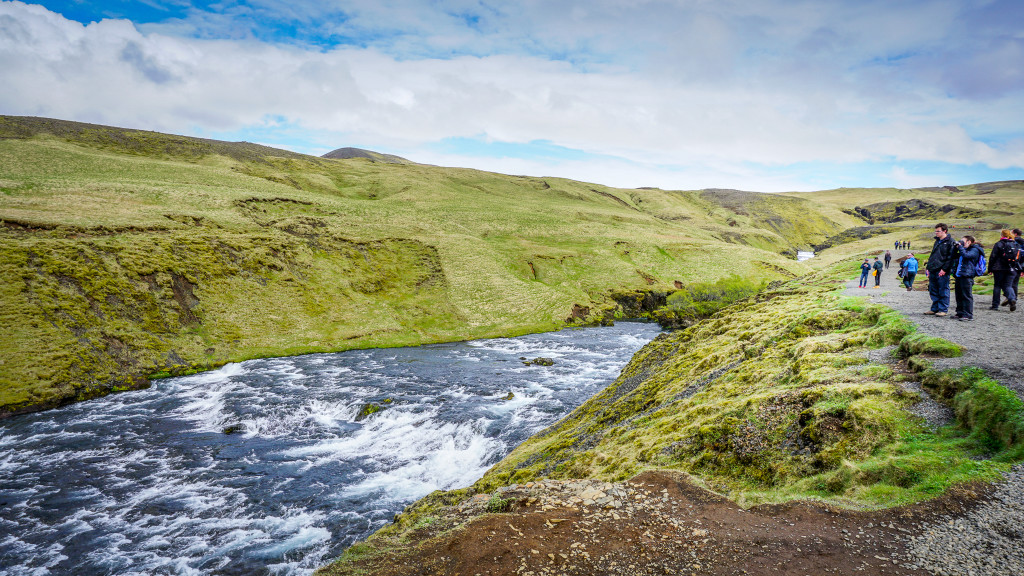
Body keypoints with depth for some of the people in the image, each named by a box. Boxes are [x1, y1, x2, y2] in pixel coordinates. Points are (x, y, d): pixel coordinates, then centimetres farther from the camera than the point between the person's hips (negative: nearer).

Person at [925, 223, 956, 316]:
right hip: (933, 270, 8)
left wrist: (944, 269, -17)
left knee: (943, 291, -2)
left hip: (942, 271, -8)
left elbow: (950, 257, -12)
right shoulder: (937, 241, 19)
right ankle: (934, 309, 18)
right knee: (933, 291, 11)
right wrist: (928, 267, 16)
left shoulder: (950, 242, -6)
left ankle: (943, 310, 3)